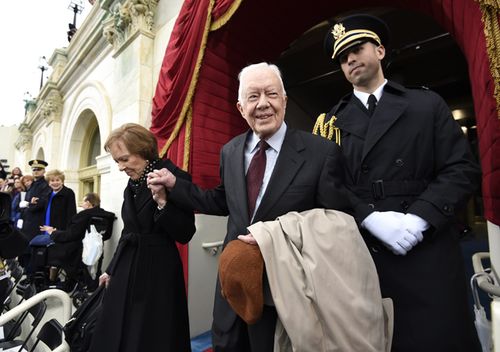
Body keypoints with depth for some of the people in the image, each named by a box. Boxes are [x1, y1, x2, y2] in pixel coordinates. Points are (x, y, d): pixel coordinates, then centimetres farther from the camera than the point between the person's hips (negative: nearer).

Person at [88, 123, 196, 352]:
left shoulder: (175, 178, -16)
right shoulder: (132, 184, 6)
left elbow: (184, 234, -18)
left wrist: (162, 202, -30)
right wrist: (111, 270, 21)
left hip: (158, 271, -7)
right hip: (126, 269, 7)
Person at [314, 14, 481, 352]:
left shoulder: (428, 104, 9)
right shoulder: (333, 121, 8)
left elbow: (462, 168, 1)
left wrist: (419, 219, -13)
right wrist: (371, 218, -16)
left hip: (429, 249, 0)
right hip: (362, 252, 1)